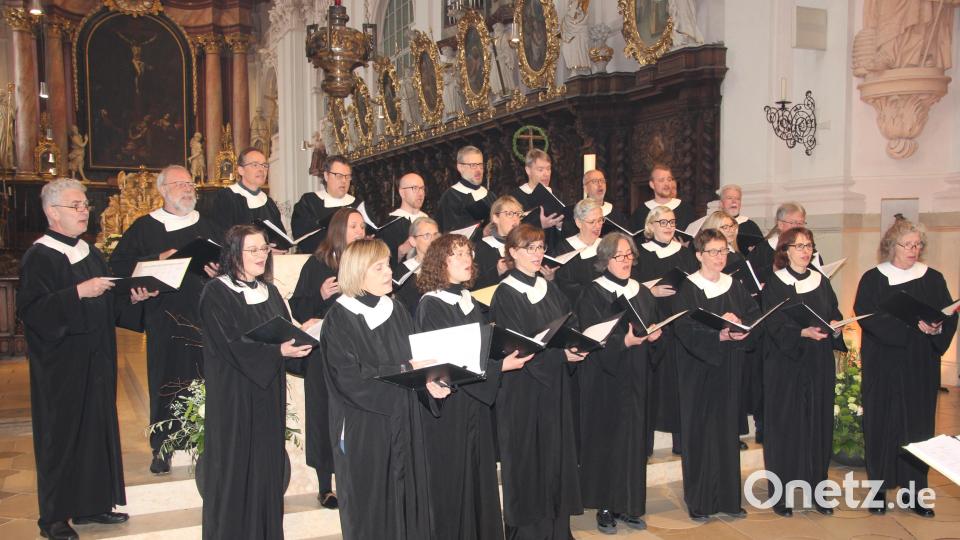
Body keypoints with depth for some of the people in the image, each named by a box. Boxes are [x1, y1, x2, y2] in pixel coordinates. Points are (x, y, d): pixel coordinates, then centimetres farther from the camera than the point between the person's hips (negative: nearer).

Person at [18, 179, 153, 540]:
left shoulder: (91, 253, 12)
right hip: (61, 365, -7)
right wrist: (78, 292, -27)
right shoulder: (39, 257, -11)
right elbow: (31, 310, -21)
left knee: (97, 426, 11)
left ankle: (91, 504, 24)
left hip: (95, 361, 8)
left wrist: (131, 297, 1)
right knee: (61, 434, 0)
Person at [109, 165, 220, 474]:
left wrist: (218, 271, -8)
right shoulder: (145, 227, 5)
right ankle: (162, 449, 13)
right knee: (164, 382, 1)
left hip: (203, 315, 2)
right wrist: (157, 260, -13)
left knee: (203, 382, 2)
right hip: (163, 318, -2)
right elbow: (119, 264, -1)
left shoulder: (206, 226, 14)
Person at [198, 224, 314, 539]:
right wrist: (278, 351, -25)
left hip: (269, 395, 6)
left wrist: (298, 342, -10)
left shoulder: (269, 291, 12)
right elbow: (232, 345, -19)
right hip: (234, 397, -6)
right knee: (235, 470, 1)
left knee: (268, 467, 10)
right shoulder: (216, 293, -10)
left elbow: (285, 335, 12)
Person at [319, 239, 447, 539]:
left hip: (401, 422, 5)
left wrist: (428, 380, -13)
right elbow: (350, 377, -18)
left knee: (405, 495, 10)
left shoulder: (396, 310, 7)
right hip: (362, 427, -5)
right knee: (370, 505, 5)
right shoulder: (339, 318, -11)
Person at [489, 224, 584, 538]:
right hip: (523, 388, -6)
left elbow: (570, 327, 10)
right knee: (527, 459, 1)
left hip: (555, 386, 6)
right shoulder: (505, 294, -8)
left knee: (557, 454, 9)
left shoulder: (550, 289, 12)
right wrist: (561, 355, -23)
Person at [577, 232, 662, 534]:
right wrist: (625, 341, -27)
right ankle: (605, 507, 9)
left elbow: (656, 329, 13)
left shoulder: (642, 293, 11)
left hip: (635, 378, 5)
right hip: (603, 377, -5)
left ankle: (629, 505, 17)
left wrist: (654, 335, -9)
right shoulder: (593, 295, -6)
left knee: (634, 438, 6)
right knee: (606, 439, -1)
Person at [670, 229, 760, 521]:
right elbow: (686, 331, -17)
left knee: (727, 430, 9)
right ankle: (699, 501, 11)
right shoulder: (687, 290, -7)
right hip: (698, 371, -5)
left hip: (729, 371, 5)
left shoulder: (735, 287, 10)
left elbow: (756, 317, 2)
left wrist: (740, 326, -18)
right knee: (700, 432, 1)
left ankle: (727, 497, 19)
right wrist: (721, 334, -27)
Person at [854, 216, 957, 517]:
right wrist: (913, 324, -21)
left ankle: (916, 489, 13)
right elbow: (868, 317, -13)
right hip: (883, 366, -2)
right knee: (882, 424, 1)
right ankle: (880, 488, 11)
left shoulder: (932, 279, 7)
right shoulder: (873, 279, -1)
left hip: (921, 367, 2)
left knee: (919, 424, 4)